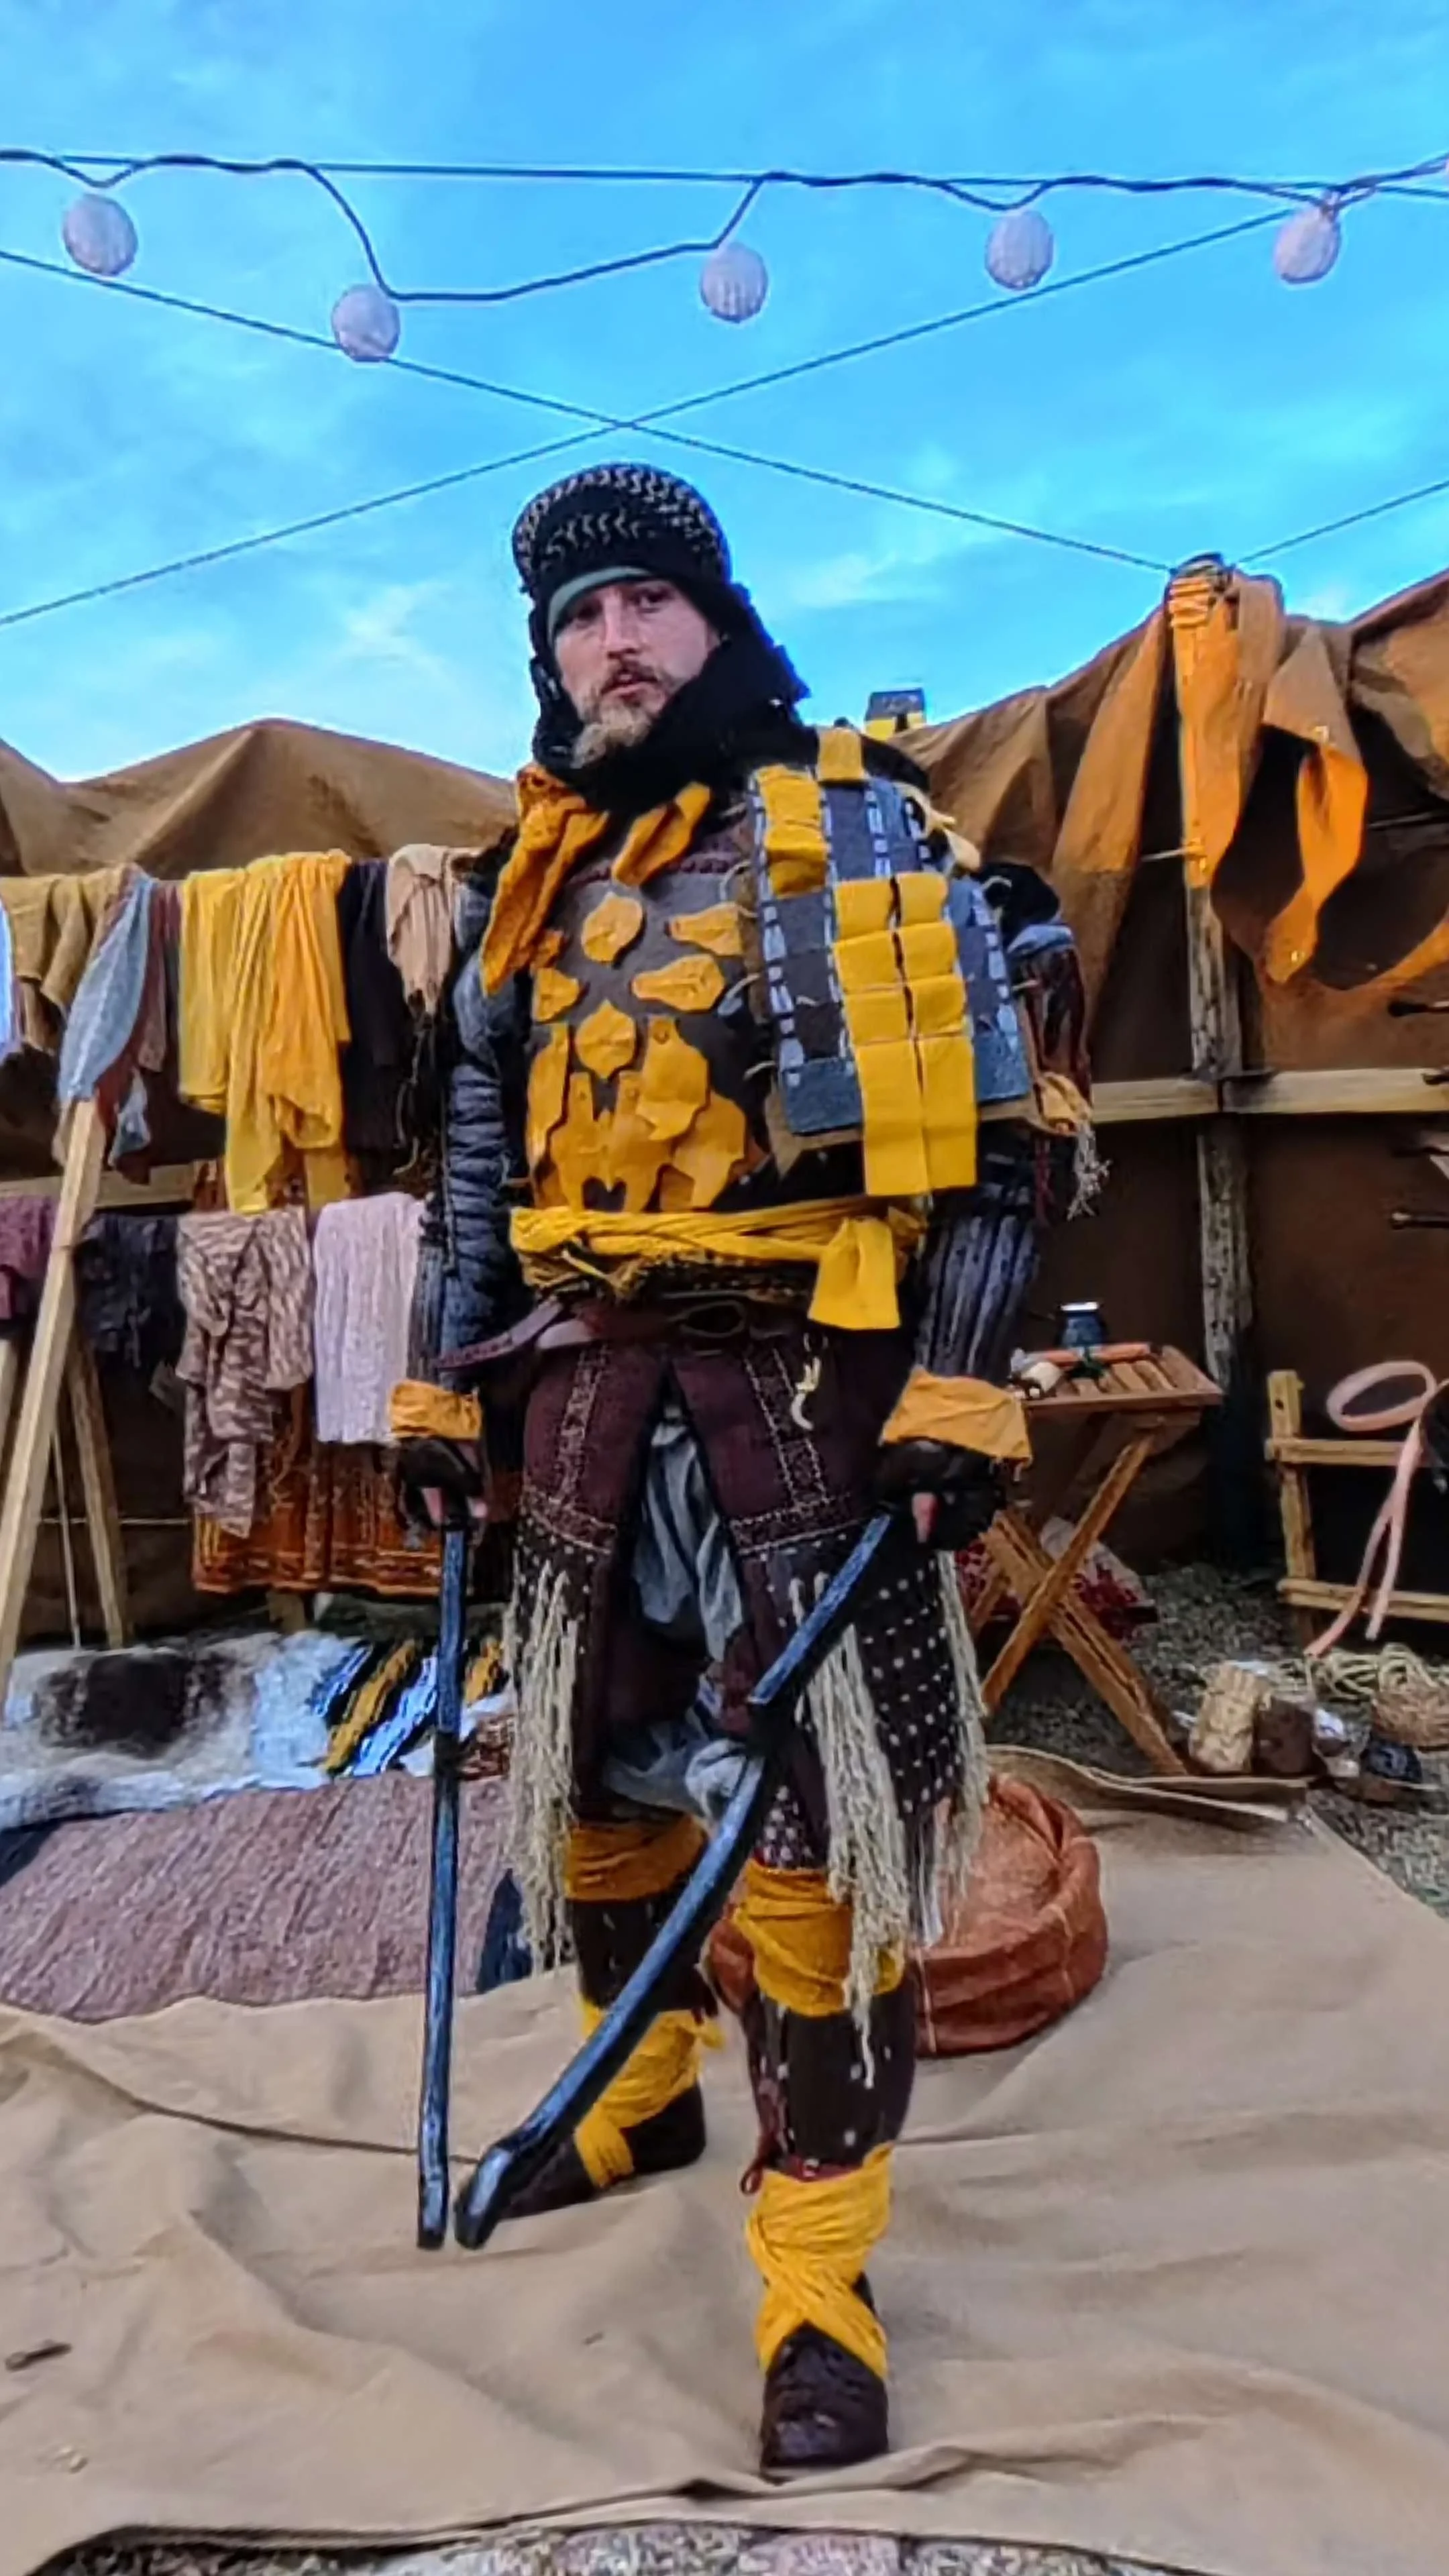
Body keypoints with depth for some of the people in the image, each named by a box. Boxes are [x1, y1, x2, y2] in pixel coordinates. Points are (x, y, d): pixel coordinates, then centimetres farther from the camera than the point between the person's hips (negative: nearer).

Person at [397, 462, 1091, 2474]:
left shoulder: (861, 833, -2)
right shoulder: (540, 885, 14)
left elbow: (993, 1133, -8)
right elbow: (484, 1157, 17)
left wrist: (961, 1389, -16)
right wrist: (446, 1386, 14)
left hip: (802, 1385, -6)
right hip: (586, 1389, 6)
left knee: (815, 1819, -2)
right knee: (592, 1772, 17)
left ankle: (818, 2272, 15)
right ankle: (643, 2098, 42)